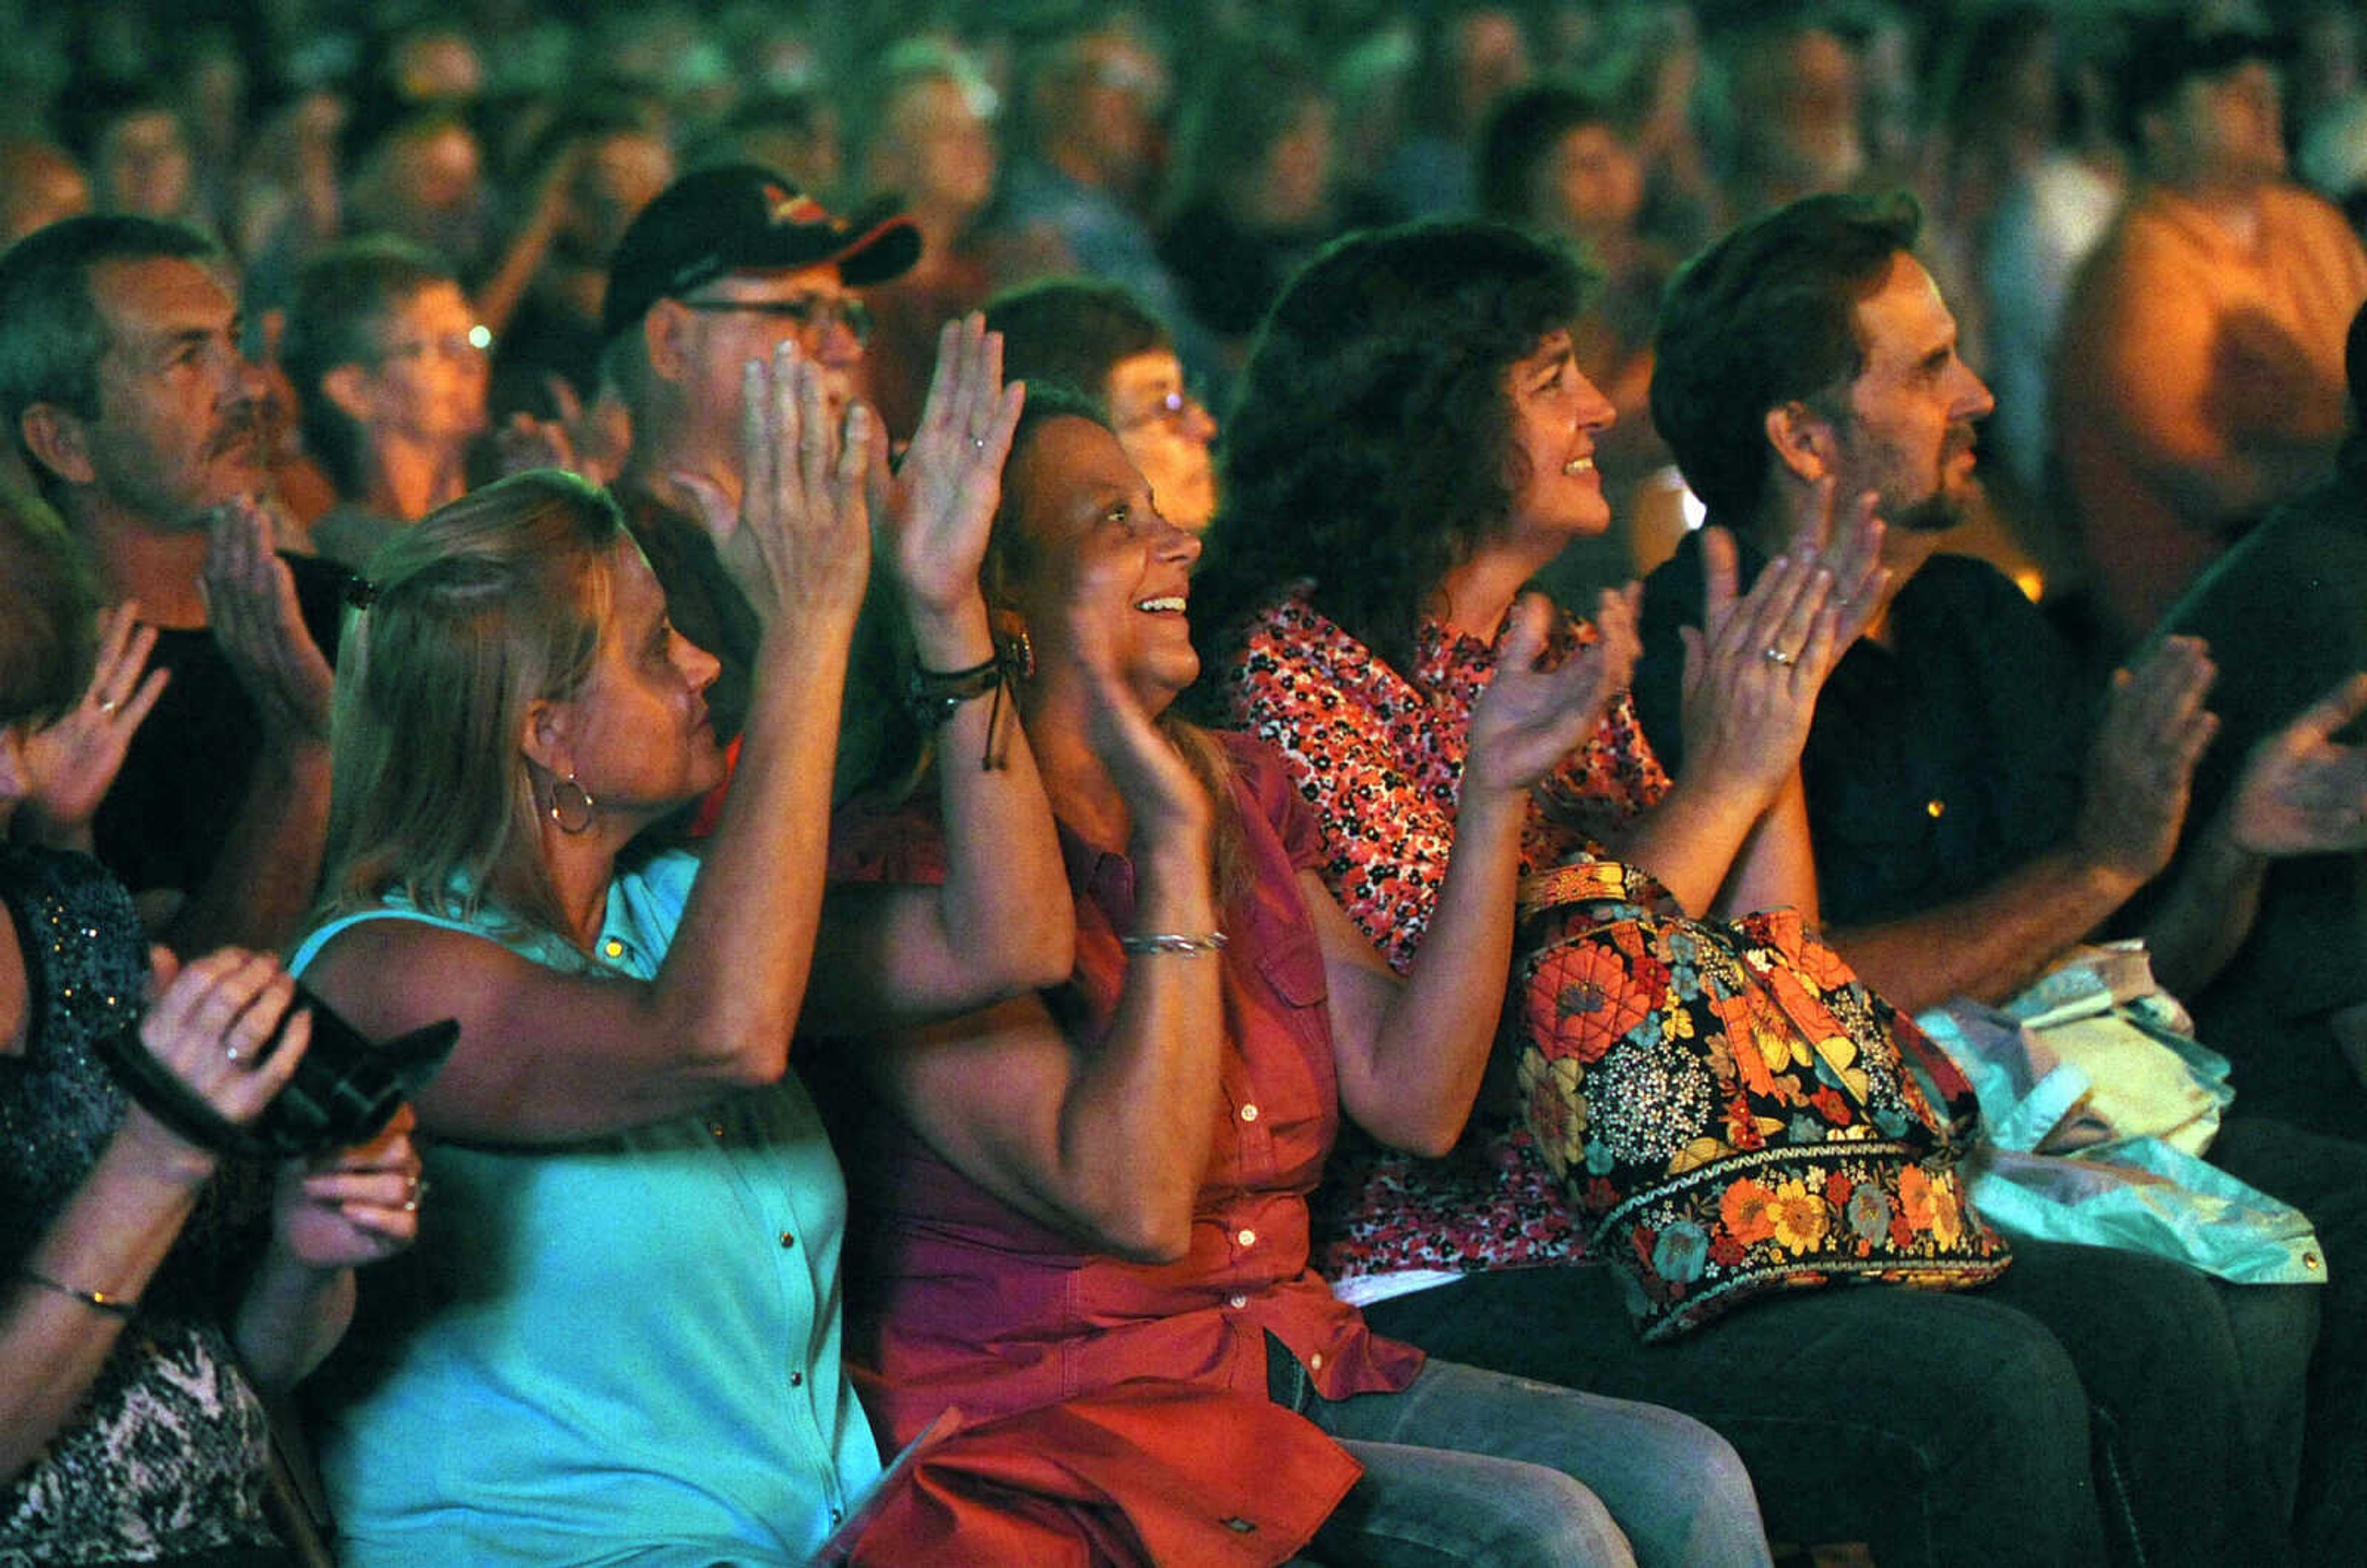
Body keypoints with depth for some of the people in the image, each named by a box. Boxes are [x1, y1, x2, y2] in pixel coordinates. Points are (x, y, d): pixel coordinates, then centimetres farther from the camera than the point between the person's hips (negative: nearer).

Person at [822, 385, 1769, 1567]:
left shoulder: (1238, 791, 13)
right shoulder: (913, 856, -13)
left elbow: (1412, 1100, 7)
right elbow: (1132, 1205, -23)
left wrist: (1494, 792, 2)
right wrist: (1173, 841, -24)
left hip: (1289, 1360, 8)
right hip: (1054, 1417, -8)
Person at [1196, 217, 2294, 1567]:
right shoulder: (1294, 667, -7)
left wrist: (1777, 710, 5)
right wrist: (1727, 776, -10)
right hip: (1457, 1293, -8)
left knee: (2152, 1320, -10)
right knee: (1983, 1383, -25)